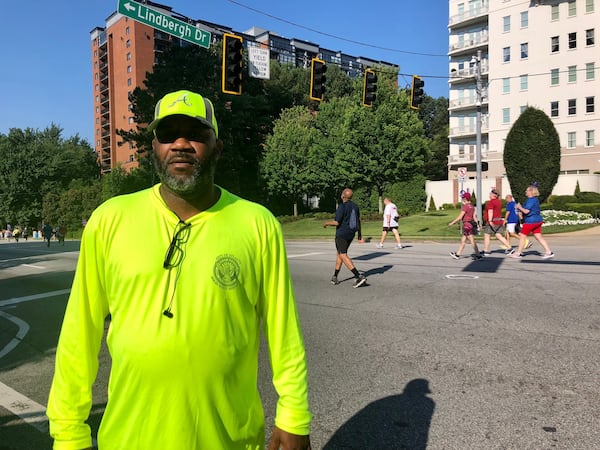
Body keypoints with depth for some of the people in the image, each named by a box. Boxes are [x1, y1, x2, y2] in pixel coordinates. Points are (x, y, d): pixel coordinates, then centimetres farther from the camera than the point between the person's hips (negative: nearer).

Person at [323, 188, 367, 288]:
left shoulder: (342, 206, -16)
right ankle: (335, 277, 26)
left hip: (341, 234, -8)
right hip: (351, 234, 9)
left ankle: (359, 276, -24)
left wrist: (326, 223, 1)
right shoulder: (355, 206, 8)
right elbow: (358, 221, 11)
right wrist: (360, 235, 15)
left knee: (343, 256, -11)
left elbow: (336, 222, -18)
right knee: (340, 253, 20)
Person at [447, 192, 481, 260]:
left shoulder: (465, 206, -15)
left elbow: (460, 217, -17)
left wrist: (452, 223, -10)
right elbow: (474, 217, 12)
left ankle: (478, 255, -1)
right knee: (462, 240, 14)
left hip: (467, 225, -9)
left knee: (472, 241, -4)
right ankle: (457, 254, 21)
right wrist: (477, 224, 14)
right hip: (471, 224, 9)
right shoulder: (472, 207, 12)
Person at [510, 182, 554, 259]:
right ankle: (549, 252, 7)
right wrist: (521, 208, 14)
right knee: (539, 237, 10)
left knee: (522, 236, 0)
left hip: (530, 221, -10)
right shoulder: (535, 199, 15)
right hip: (537, 220, 10)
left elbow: (526, 211, -22)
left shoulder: (531, 200, -17)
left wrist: (519, 207, -6)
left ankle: (518, 253, 6)